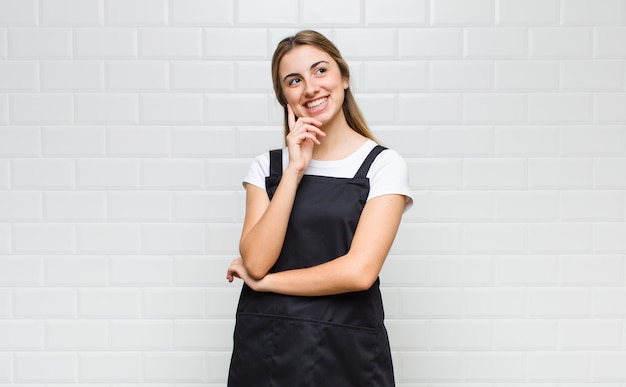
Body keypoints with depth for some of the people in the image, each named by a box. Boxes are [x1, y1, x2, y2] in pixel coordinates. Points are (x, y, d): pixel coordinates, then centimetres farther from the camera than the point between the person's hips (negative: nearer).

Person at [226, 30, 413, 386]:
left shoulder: (384, 165, -6)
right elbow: (256, 261, -9)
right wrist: (294, 171, -13)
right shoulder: (267, 166, 4)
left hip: (347, 349, -2)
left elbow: (358, 271, -15)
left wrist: (264, 281, -7)